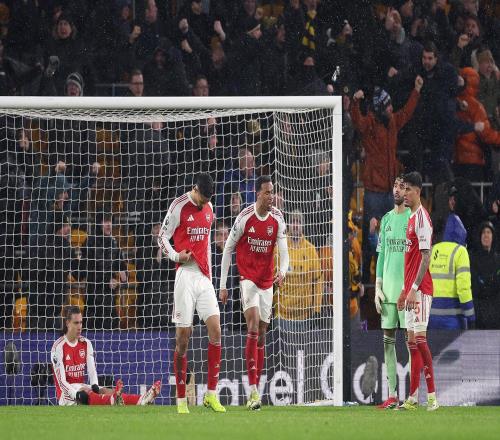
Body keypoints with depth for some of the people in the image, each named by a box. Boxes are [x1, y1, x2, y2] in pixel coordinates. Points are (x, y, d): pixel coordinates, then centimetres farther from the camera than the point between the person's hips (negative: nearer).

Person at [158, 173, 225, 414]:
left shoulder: (208, 208, 14)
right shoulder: (178, 207, -5)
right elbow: (162, 237, -1)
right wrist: (176, 256, -17)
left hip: (204, 276, 6)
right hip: (186, 274, -6)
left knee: (215, 330, -6)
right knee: (183, 337, -5)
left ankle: (211, 394, -1)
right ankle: (181, 400, 0)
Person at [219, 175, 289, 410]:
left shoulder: (277, 219, 1)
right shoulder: (244, 217, -10)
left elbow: (283, 250, -2)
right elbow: (228, 249, -2)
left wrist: (282, 271, -25)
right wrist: (222, 285, -1)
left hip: (267, 282, 5)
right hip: (247, 278, -5)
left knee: (261, 335, 7)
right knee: (253, 327, -20)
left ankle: (255, 391, 13)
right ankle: (253, 390, -26)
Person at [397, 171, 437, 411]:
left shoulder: (422, 217, -11)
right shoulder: (411, 218, 18)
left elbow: (425, 257, -17)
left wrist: (414, 288, -21)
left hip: (420, 289, -10)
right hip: (411, 289, 10)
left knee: (419, 338, -13)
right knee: (411, 340, 9)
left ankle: (432, 396, -14)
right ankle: (413, 397, 11)